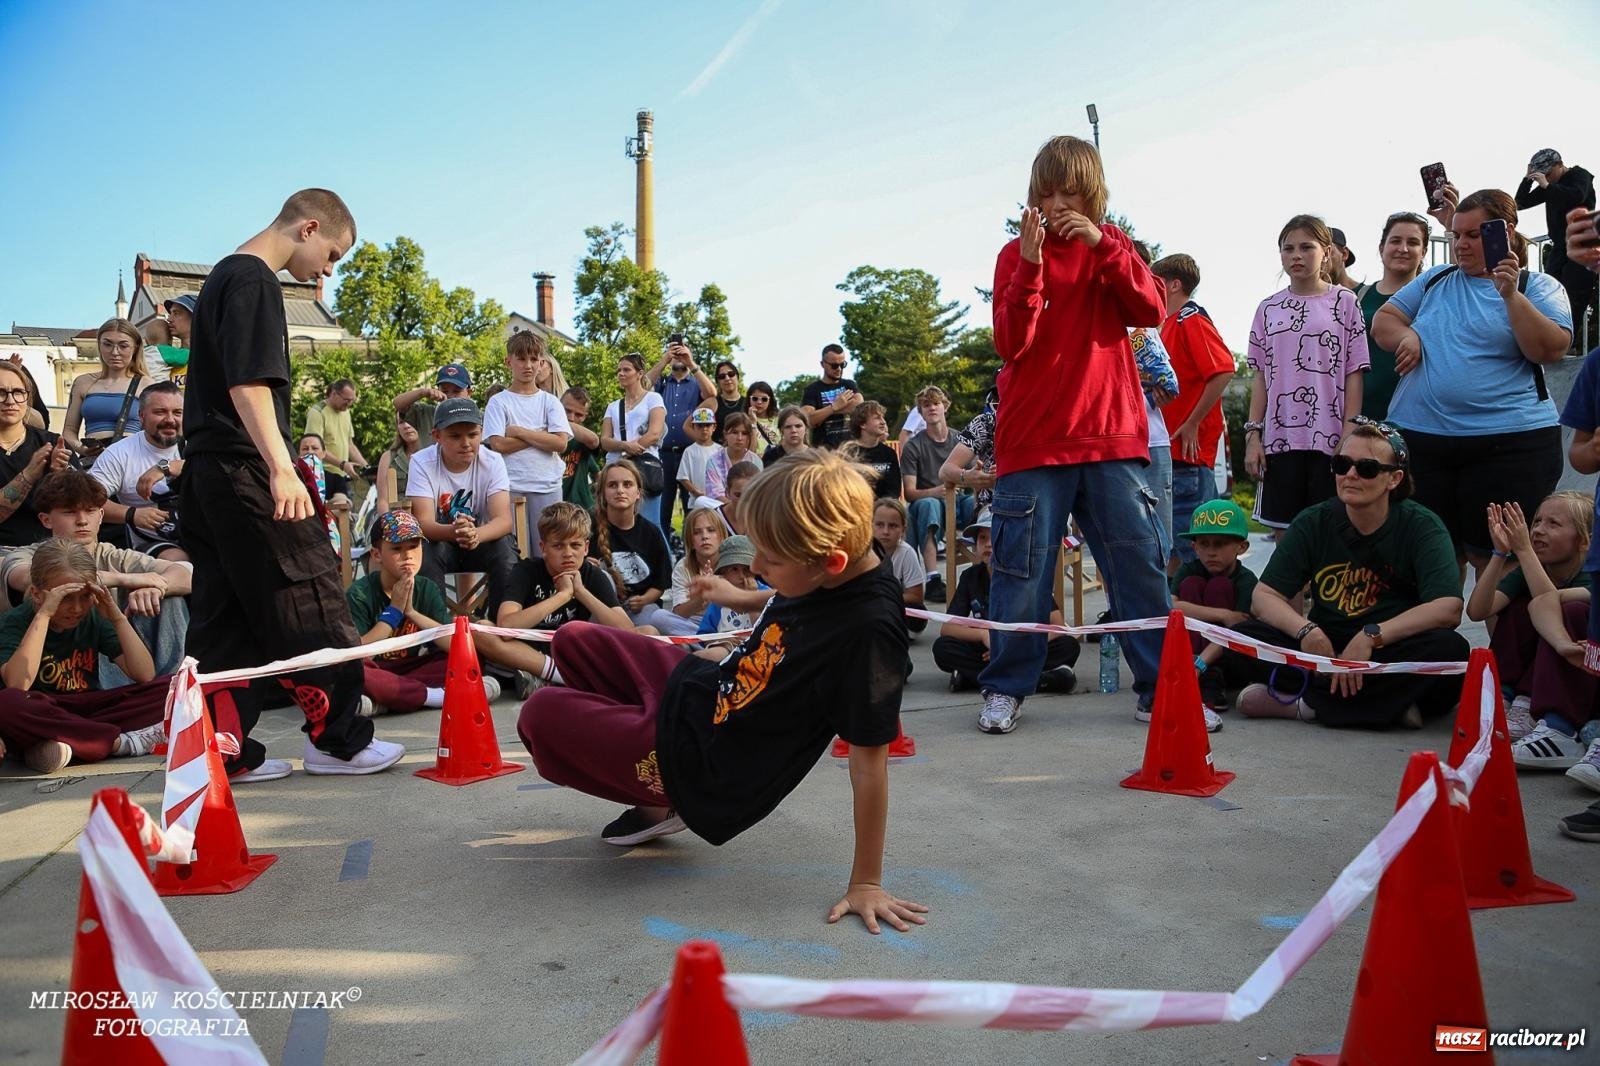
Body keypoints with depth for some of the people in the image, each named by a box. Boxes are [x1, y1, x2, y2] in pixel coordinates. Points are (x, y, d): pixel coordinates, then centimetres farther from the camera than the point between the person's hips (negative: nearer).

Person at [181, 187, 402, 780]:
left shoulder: (225, 276, 22)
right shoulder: (254, 280, -10)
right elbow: (248, 382, -22)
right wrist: (281, 468, -30)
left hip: (206, 471, 10)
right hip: (244, 469, -10)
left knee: (225, 616, 9)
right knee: (309, 603, -3)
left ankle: (224, 752, 12)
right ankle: (337, 739, 5)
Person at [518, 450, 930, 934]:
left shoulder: (869, 632, -33)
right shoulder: (814, 577, -11)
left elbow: (869, 762, -27)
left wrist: (866, 884, -20)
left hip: (700, 757, -8)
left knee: (540, 716, -4)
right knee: (573, 639, 18)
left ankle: (657, 807, 12)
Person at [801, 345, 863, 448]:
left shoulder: (849, 385, 14)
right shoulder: (812, 390, 3)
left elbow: (860, 406, -7)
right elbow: (808, 420, -11)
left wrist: (823, 411, -9)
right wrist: (834, 406, -16)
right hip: (823, 448, -3)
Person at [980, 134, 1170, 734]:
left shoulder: (1111, 245, 12)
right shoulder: (1016, 253, 5)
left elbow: (1152, 310, -4)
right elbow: (1011, 344, -7)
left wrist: (1101, 245, -13)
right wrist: (1031, 263, -17)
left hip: (1111, 434, 2)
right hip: (1033, 437, -2)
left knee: (1139, 565, 2)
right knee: (1023, 568, 1)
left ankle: (1162, 687, 11)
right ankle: (1006, 689, 13)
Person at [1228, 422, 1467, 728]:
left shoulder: (1422, 526, -4)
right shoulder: (1313, 522, 2)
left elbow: (1448, 608, -18)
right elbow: (1263, 596, -4)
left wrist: (1371, 636, -28)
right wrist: (1306, 630, -24)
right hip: (1323, 651, 1)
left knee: (1450, 649, -32)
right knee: (1240, 640, -21)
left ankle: (1298, 702, -26)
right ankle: (1390, 704, -24)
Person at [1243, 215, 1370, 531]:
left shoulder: (1345, 302, 5)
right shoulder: (1269, 308, 12)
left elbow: (1354, 374, 1)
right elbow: (1260, 377, 11)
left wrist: (1350, 436, -7)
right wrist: (1253, 434, 3)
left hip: (1330, 438, -2)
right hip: (1280, 437, 2)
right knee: (1284, 531, 5)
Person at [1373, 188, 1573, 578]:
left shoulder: (1539, 288, 4)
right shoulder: (1434, 280, 15)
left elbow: (1552, 350, -10)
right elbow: (1382, 321, 14)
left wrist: (1511, 295, -18)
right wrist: (1406, 336, -7)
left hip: (1510, 443, -3)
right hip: (1420, 439, 4)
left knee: (1493, 559, 0)